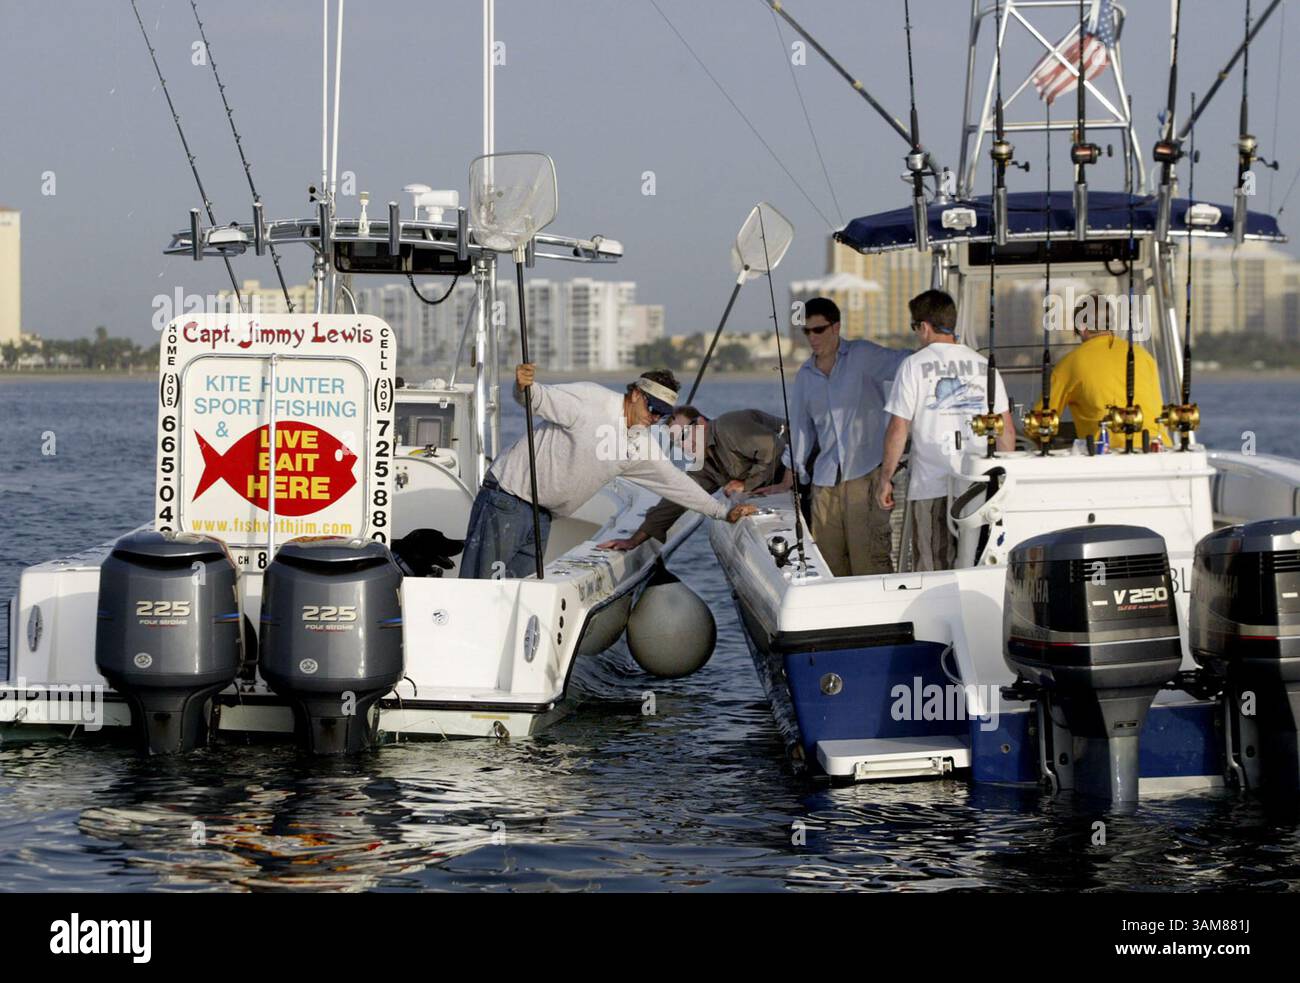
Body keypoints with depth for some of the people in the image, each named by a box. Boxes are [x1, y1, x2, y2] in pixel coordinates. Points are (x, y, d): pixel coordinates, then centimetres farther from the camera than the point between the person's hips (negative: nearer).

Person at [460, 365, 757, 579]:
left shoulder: (640, 445, 9)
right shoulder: (591, 400, -13)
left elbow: (676, 482, 17)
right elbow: (541, 399, -18)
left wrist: (724, 513, 18)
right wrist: (524, 386, -42)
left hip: (542, 517, 8)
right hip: (507, 498, -8)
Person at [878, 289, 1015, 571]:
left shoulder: (915, 365, -4)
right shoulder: (984, 365, 7)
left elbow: (898, 429, -6)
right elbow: (1007, 429, 8)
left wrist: (885, 480, 3)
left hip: (931, 486, -3)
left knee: (933, 572, 1)